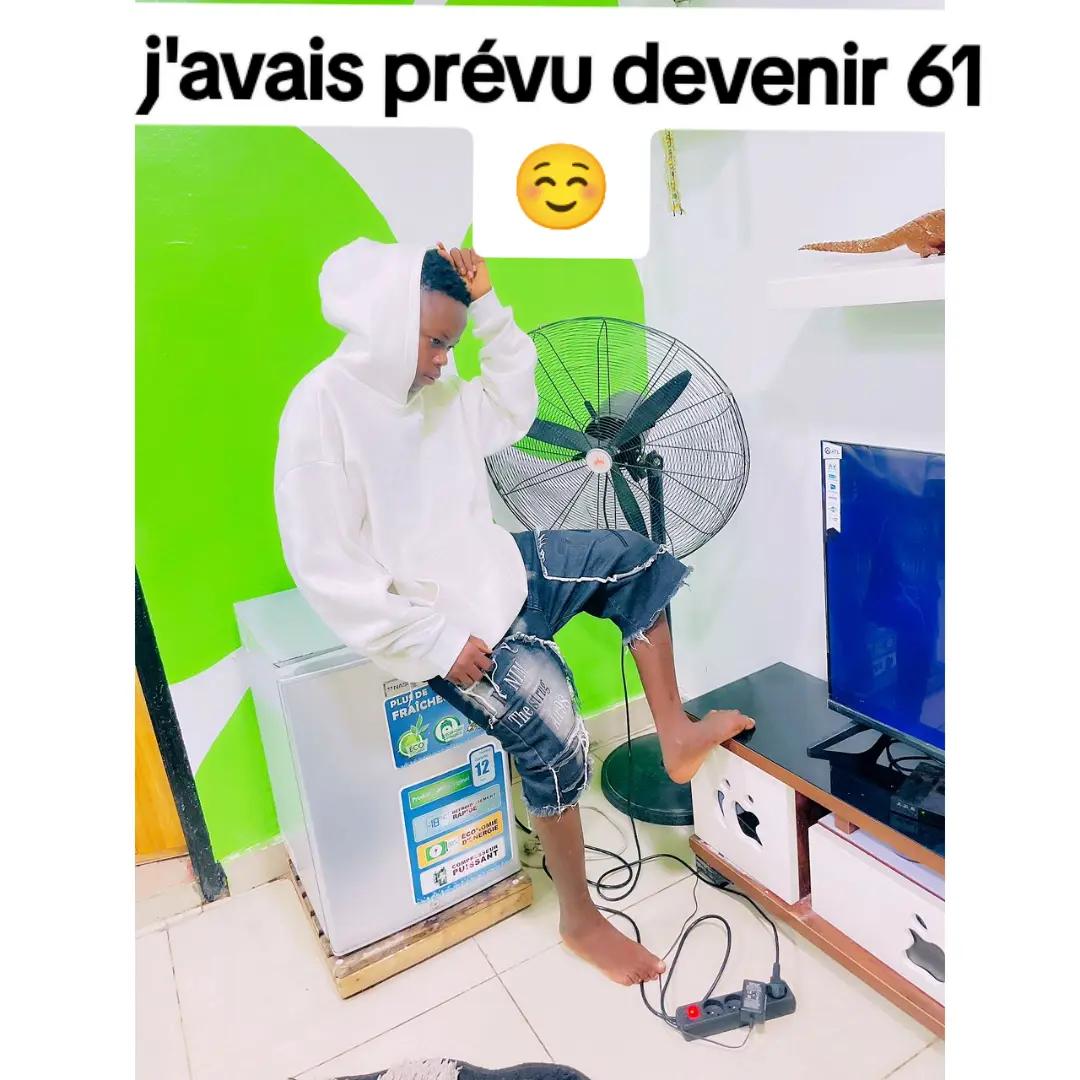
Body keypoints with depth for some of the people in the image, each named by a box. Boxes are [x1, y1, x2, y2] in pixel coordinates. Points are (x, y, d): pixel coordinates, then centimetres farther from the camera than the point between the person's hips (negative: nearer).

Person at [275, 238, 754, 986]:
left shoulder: (434, 388, 3)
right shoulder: (322, 410, -20)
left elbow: (514, 410, 15)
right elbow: (325, 569, -22)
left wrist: (489, 309, 2)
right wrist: (435, 640, -22)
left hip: (491, 572, 9)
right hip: (434, 616, -8)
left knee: (634, 559, 5)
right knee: (553, 730, -18)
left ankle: (675, 734, 12)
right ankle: (581, 920, 8)